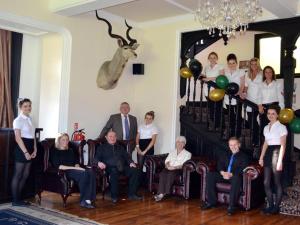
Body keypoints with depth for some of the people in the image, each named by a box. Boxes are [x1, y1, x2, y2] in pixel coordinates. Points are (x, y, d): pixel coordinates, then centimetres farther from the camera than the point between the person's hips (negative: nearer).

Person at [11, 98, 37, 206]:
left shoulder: (30, 119, 14)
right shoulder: (18, 120, -10)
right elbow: (18, 138, -17)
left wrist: (34, 150, 8)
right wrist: (25, 152, -20)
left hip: (29, 149, 8)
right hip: (21, 149, -8)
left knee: (25, 175, 12)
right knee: (18, 175, 0)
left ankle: (18, 198, 22)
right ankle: (15, 200, 9)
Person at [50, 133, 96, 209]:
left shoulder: (70, 150, 29)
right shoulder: (54, 151, 8)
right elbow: (58, 166, -7)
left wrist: (77, 167, -3)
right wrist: (74, 168, -15)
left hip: (74, 170, 6)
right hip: (65, 171, -6)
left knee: (91, 171, -28)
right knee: (84, 174, -35)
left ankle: (87, 199, -35)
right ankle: (83, 200, -27)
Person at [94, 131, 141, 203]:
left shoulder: (120, 147, 31)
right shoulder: (102, 147, 21)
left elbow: (127, 156, 20)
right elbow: (96, 158, 8)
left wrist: (131, 162, -2)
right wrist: (99, 162, -16)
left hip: (122, 167, 4)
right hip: (110, 167, -4)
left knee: (135, 170, -24)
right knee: (114, 171, -39)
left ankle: (132, 194, -19)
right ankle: (114, 196, -26)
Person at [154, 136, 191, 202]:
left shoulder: (187, 154, 12)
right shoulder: (172, 152, 28)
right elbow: (167, 161, 18)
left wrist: (174, 167, -16)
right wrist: (167, 165, -6)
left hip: (179, 170, -4)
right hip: (169, 169, 4)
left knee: (170, 174, -37)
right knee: (162, 174, -30)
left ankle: (166, 193, -36)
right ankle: (161, 193, -39)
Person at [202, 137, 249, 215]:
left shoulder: (243, 156, 6)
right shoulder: (226, 155, 23)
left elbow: (242, 170, -7)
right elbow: (219, 165, 12)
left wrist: (231, 174, -22)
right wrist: (223, 173, -10)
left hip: (235, 176, -5)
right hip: (224, 175, 5)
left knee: (236, 178, -40)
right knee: (210, 175, -17)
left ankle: (231, 206, -37)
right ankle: (212, 201, -12)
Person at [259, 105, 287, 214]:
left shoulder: (281, 127, -7)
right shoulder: (266, 127, 13)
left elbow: (283, 145, -12)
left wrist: (280, 161, -17)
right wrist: (261, 157, 13)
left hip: (276, 153, -7)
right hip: (268, 154, 7)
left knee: (277, 182, 2)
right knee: (266, 183, 6)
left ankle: (276, 207, 12)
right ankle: (270, 205, 17)